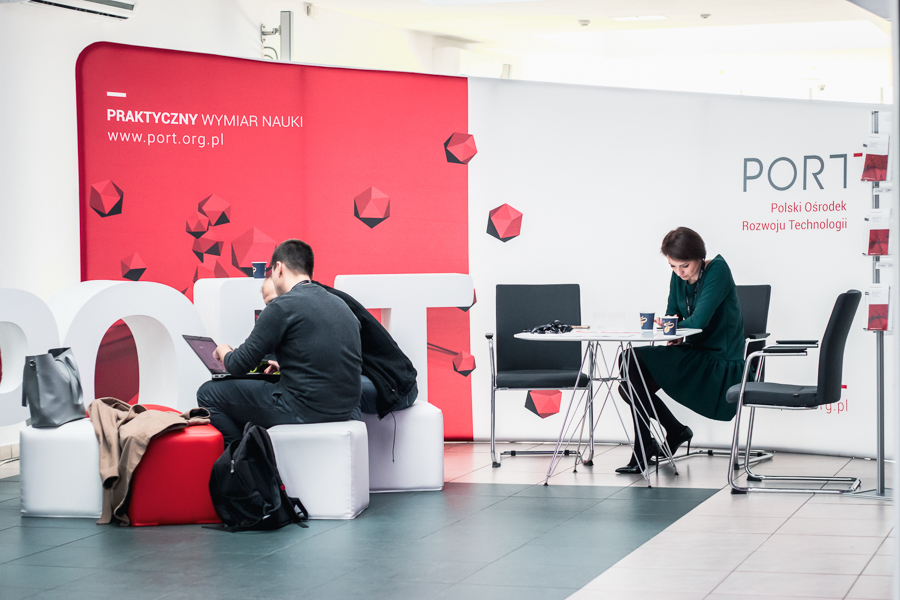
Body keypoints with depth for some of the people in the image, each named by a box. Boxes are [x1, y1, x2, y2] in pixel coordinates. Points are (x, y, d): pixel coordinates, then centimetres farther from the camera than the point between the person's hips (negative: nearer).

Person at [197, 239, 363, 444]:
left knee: (209, 393, 8)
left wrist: (224, 351, 15)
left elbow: (239, 366, -7)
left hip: (304, 412, -8)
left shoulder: (283, 307, -11)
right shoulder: (340, 305, 12)